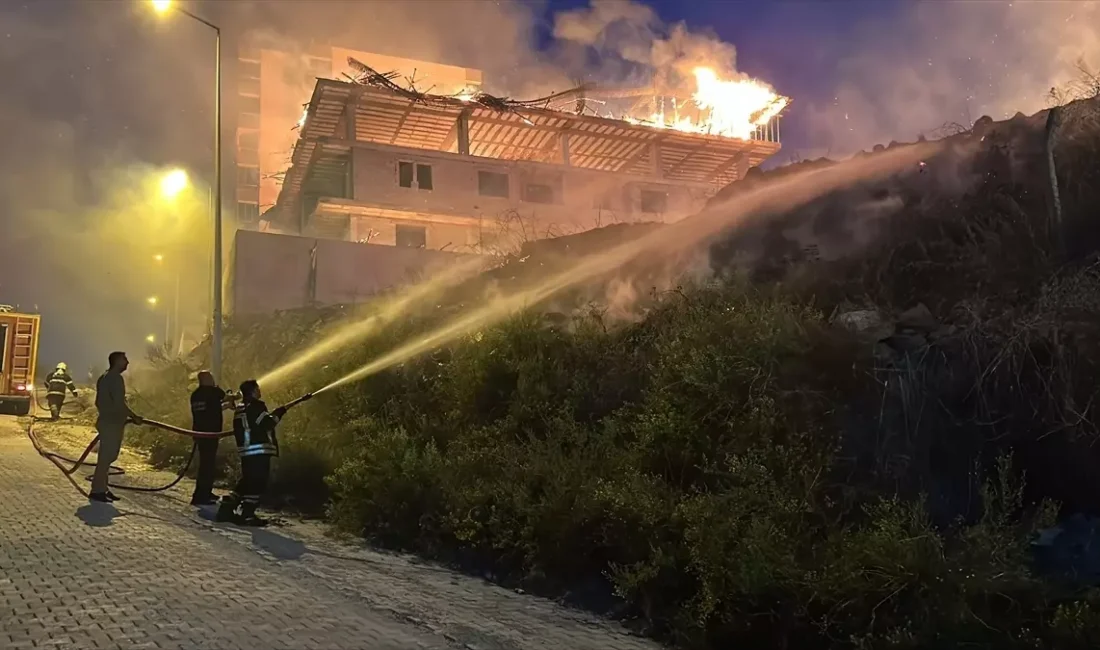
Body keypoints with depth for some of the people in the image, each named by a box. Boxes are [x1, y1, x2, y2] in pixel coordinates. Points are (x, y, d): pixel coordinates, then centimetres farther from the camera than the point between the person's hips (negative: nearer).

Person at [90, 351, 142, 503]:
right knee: (106, 457, -6)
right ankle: (97, 490, -2)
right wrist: (134, 417, -14)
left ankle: (101, 488, 19)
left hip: (107, 421, 10)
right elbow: (119, 403, -22)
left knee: (107, 456, 14)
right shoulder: (115, 378, -16)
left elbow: (99, 402, 23)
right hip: (112, 424, -10)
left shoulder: (104, 378, 17)